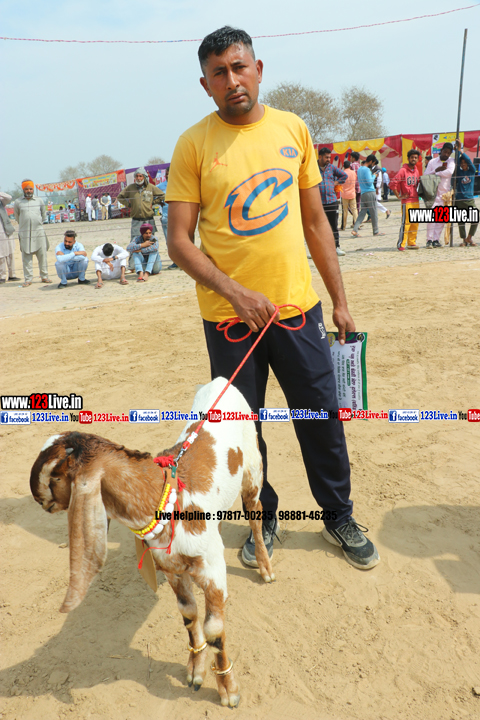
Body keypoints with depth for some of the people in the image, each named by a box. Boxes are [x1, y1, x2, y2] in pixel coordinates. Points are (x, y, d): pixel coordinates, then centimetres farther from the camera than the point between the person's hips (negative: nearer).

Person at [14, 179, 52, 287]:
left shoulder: (39, 200, 7)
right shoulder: (18, 202, 4)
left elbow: (43, 215, 19)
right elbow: (17, 217, 17)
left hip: (39, 232, 1)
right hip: (25, 233, -1)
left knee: (42, 254, 1)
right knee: (26, 256, -1)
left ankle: (44, 276, 11)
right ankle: (28, 279, 3)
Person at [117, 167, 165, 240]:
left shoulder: (151, 187, 1)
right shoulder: (130, 187, 3)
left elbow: (162, 196, 12)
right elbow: (120, 197, 16)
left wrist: (153, 203, 4)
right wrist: (129, 204, 5)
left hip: (149, 220, 0)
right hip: (136, 221, 0)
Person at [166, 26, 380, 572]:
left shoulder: (292, 129, 6)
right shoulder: (193, 144, -3)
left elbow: (315, 221, 10)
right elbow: (179, 241, -7)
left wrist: (339, 299, 8)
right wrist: (236, 292, -20)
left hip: (297, 305, 2)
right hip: (229, 316, -2)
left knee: (322, 418, 10)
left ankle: (339, 517, 33)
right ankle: (262, 519, 34)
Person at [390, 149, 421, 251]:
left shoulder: (416, 171, 14)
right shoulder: (403, 170, -8)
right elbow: (393, 183, -16)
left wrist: (417, 193, 14)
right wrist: (398, 196, -13)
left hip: (416, 200, 7)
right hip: (407, 201, -7)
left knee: (415, 223, 8)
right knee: (406, 223, -9)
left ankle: (412, 243, 16)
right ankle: (401, 244, -4)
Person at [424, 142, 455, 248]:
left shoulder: (451, 161, 6)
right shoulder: (432, 162, 8)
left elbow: (450, 172, -12)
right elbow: (426, 175, 2)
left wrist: (436, 173, -8)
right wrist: (436, 170, -10)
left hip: (445, 193, 2)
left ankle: (436, 239, 7)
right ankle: (429, 240, -9)